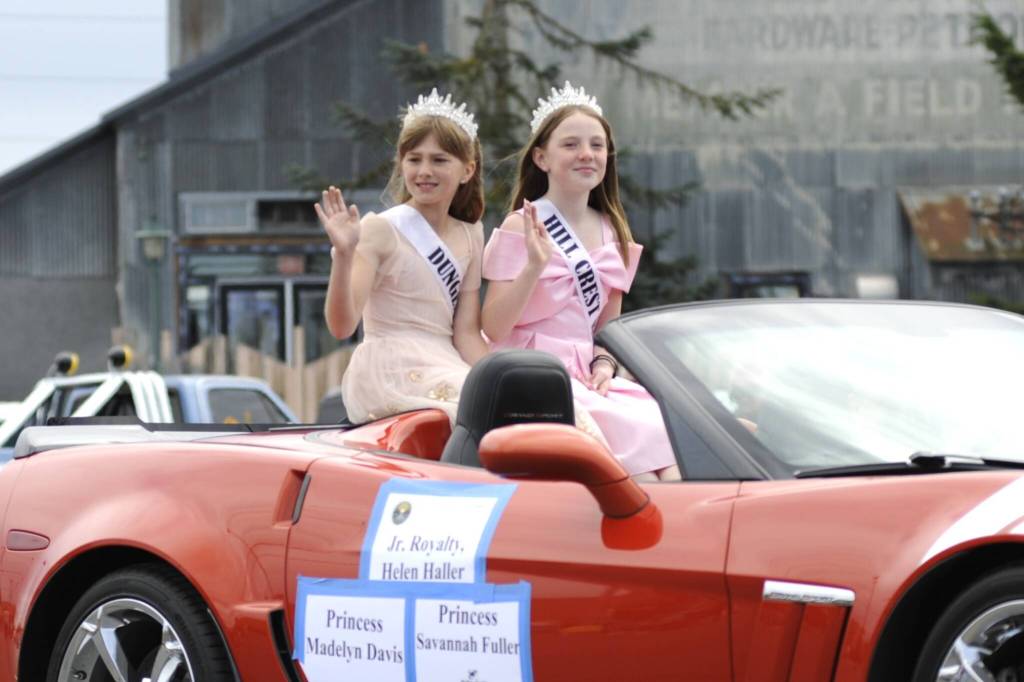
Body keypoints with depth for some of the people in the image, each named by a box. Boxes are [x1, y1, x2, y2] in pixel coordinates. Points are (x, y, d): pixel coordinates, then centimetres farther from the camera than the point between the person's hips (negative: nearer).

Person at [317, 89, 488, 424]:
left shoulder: (470, 237, 12)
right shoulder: (380, 230, -4)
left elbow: (466, 333, 8)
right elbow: (342, 325, -12)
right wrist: (344, 256, -26)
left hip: (445, 369, 6)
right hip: (388, 372, -6)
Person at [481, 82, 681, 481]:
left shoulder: (611, 233, 15)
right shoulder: (521, 228, -4)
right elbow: (494, 329, -11)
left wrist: (604, 363, 1)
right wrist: (534, 265, -22)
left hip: (586, 374, 6)